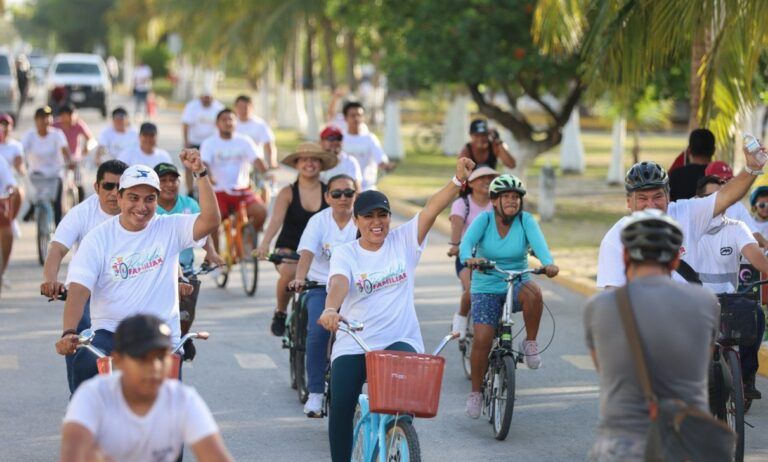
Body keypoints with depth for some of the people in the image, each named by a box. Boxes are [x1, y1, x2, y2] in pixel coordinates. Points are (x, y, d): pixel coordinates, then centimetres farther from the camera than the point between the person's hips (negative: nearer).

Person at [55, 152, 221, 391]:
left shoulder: (170, 229, 3)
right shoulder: (99, 238, -2)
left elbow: (210, 221, -14)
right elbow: (78, 290, -12)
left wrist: (200, 173, -23)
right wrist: (69, 333, -28)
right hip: (110, 332, -1)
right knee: (85, 365, -32)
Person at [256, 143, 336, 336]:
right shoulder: (288, 193, -3)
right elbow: (276, 220, -18)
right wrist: (265, 244, -36)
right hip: (289, 249, -1)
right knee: (289, 272, -35)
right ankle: (280, 313, -5)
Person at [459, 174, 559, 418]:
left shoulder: (526, 220, -5)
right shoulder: (484, 220, -7)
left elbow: (538, 242, -22)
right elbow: (467, 242, -24)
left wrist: (548, 263, -44)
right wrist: (468, 258, -48)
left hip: (517, 285, 0)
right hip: (486, 288, 0)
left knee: (533, 292, -35)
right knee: (482, 340, -16)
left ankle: (530, 343, -13)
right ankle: (475, 392, 5)